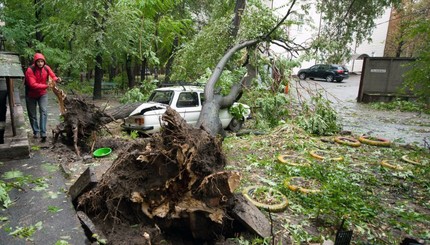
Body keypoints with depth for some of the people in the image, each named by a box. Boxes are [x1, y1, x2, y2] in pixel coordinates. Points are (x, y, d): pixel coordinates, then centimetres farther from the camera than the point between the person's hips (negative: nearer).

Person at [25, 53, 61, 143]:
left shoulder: (46, 68, -12)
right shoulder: (30, 70, -24)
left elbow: (53, 76, -13)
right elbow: (33, 84, -30)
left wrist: (56, 79, -37)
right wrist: (46, 86, -42)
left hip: (43, 94, 1)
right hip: (31, 95, -1)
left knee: (44, 111, -15)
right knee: (32, 114, 10)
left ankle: (43, 133, -15)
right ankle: (36, 131, 28)